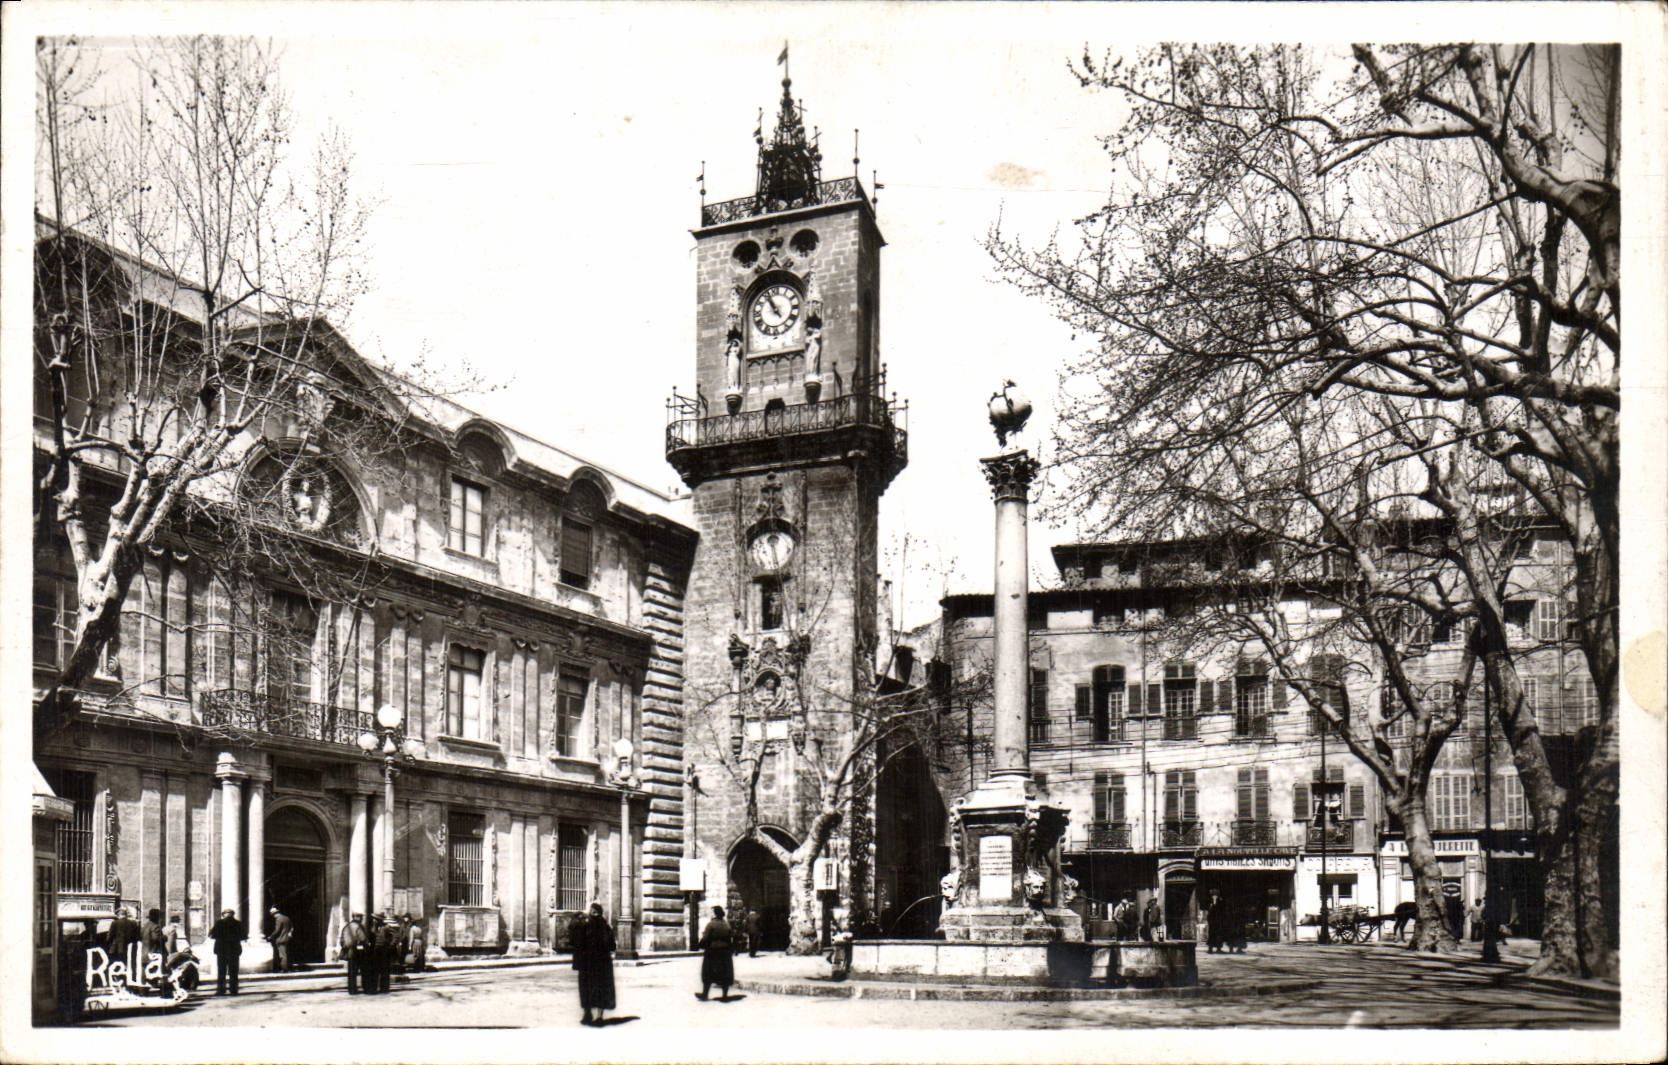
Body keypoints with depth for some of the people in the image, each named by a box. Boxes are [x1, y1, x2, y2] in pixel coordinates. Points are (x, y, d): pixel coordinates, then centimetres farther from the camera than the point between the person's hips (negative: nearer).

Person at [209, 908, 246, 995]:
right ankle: (234, 990, 4)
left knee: (221, 971, 6)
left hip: (221, 950, -1)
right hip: (234, 950, 1)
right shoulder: (238, 923, -4)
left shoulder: (219, 923, -7)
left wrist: (210, 931, 12)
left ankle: (221, 989, 1)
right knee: (233, 972, 6)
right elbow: (243, 936, -3)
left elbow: (212, 935, -8)